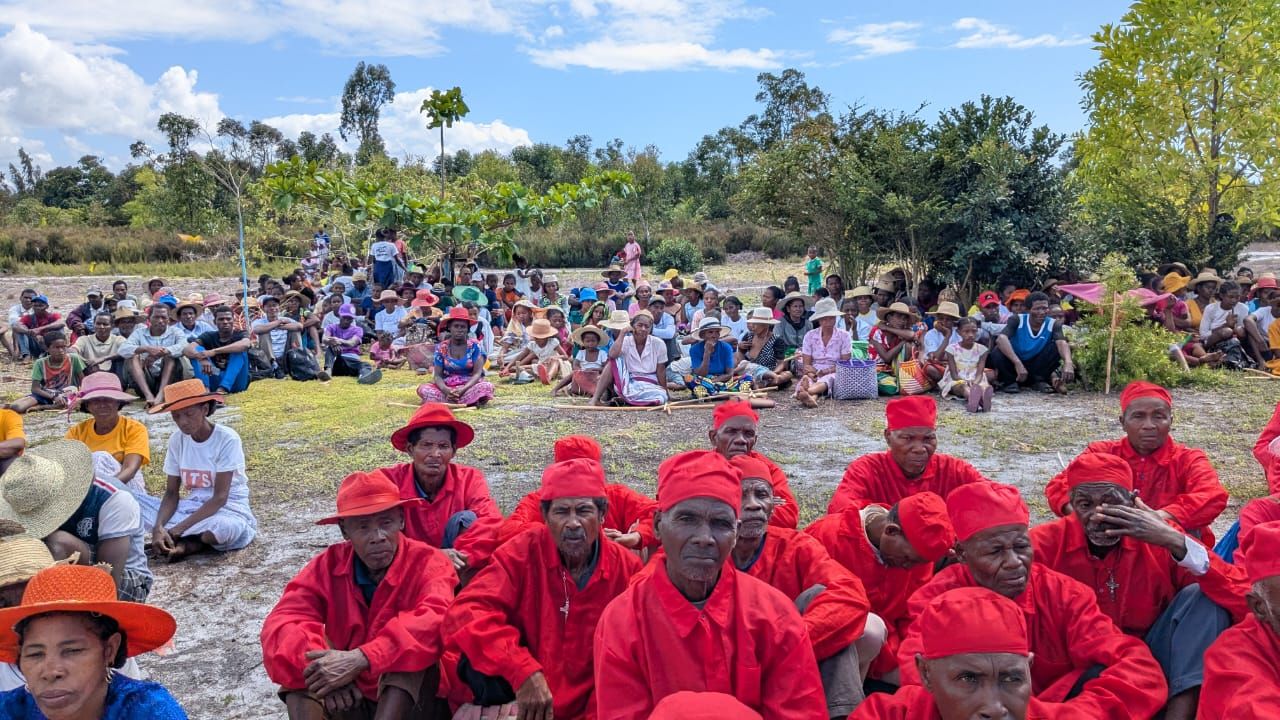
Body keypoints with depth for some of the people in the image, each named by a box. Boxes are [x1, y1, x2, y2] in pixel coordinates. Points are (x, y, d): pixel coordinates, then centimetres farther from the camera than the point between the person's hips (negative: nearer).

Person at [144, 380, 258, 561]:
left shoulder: (227, 439, -16)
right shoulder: (177, 440, 0)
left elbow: (220, 497, -18)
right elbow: (171, 493, 0)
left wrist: (180, 528, -24)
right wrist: (158, 526, -19)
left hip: (227, 508, -6)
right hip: (191, 507, 6)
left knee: (227, 527, -41)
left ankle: (184, 544, -11)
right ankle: (201, 539, -16)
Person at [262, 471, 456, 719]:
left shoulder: (429, 562, -15)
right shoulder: (329, 564, -4)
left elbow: (436, 622, -34)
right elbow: (281, 623, -17)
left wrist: (360, 659, -41)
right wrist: (324, 668, -35)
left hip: (412, 697, -3)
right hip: (347, 697, 4)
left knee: (410, 645, -32)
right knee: (302, 641, -19)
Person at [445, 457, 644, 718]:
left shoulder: (627, 568, -6)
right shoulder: (525, 550, -10)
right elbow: (466, 614, -21)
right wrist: (523, 672, -33)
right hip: (516, 695, -2)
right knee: (483, 659, -29)